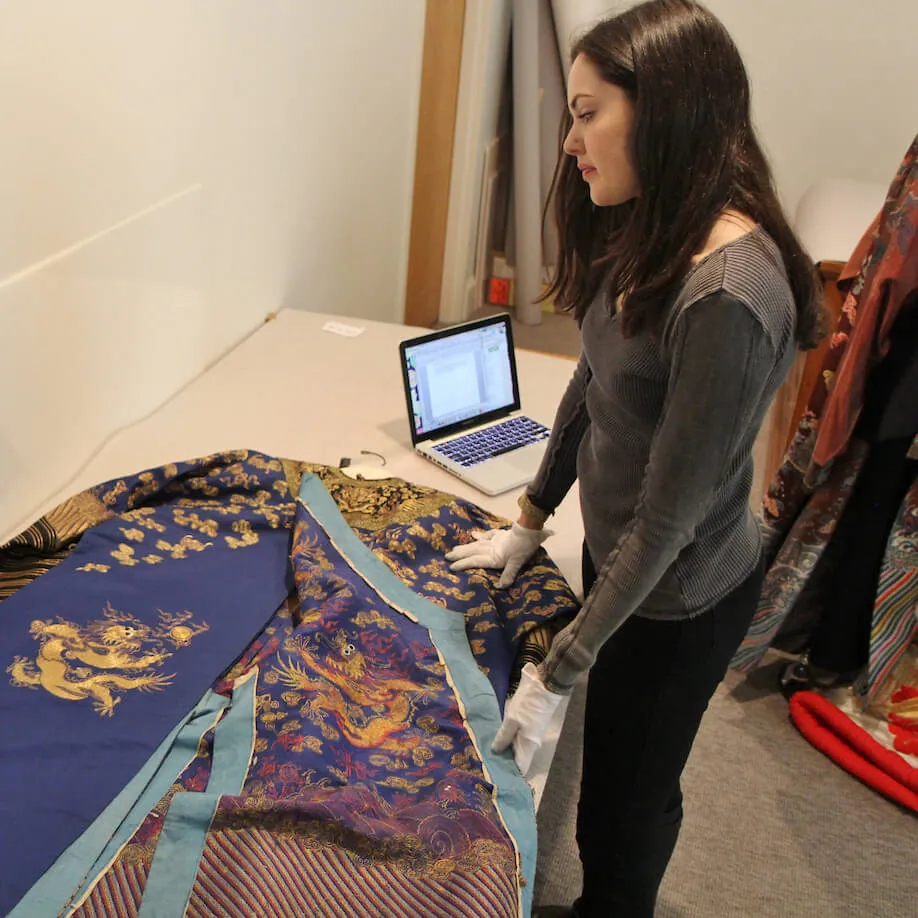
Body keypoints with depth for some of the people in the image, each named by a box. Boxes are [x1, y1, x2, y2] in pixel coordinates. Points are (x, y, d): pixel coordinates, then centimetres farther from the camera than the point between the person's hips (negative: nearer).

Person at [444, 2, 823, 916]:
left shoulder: (730, 297, -32)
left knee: (629, 791, 17)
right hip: (615, 554, 8)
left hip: (676, 600, -8)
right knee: (612, 771, 27)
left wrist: (556, 673, -20)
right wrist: (531, 520, 14)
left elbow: (669, 515, -27)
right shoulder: (646, 238, -4)